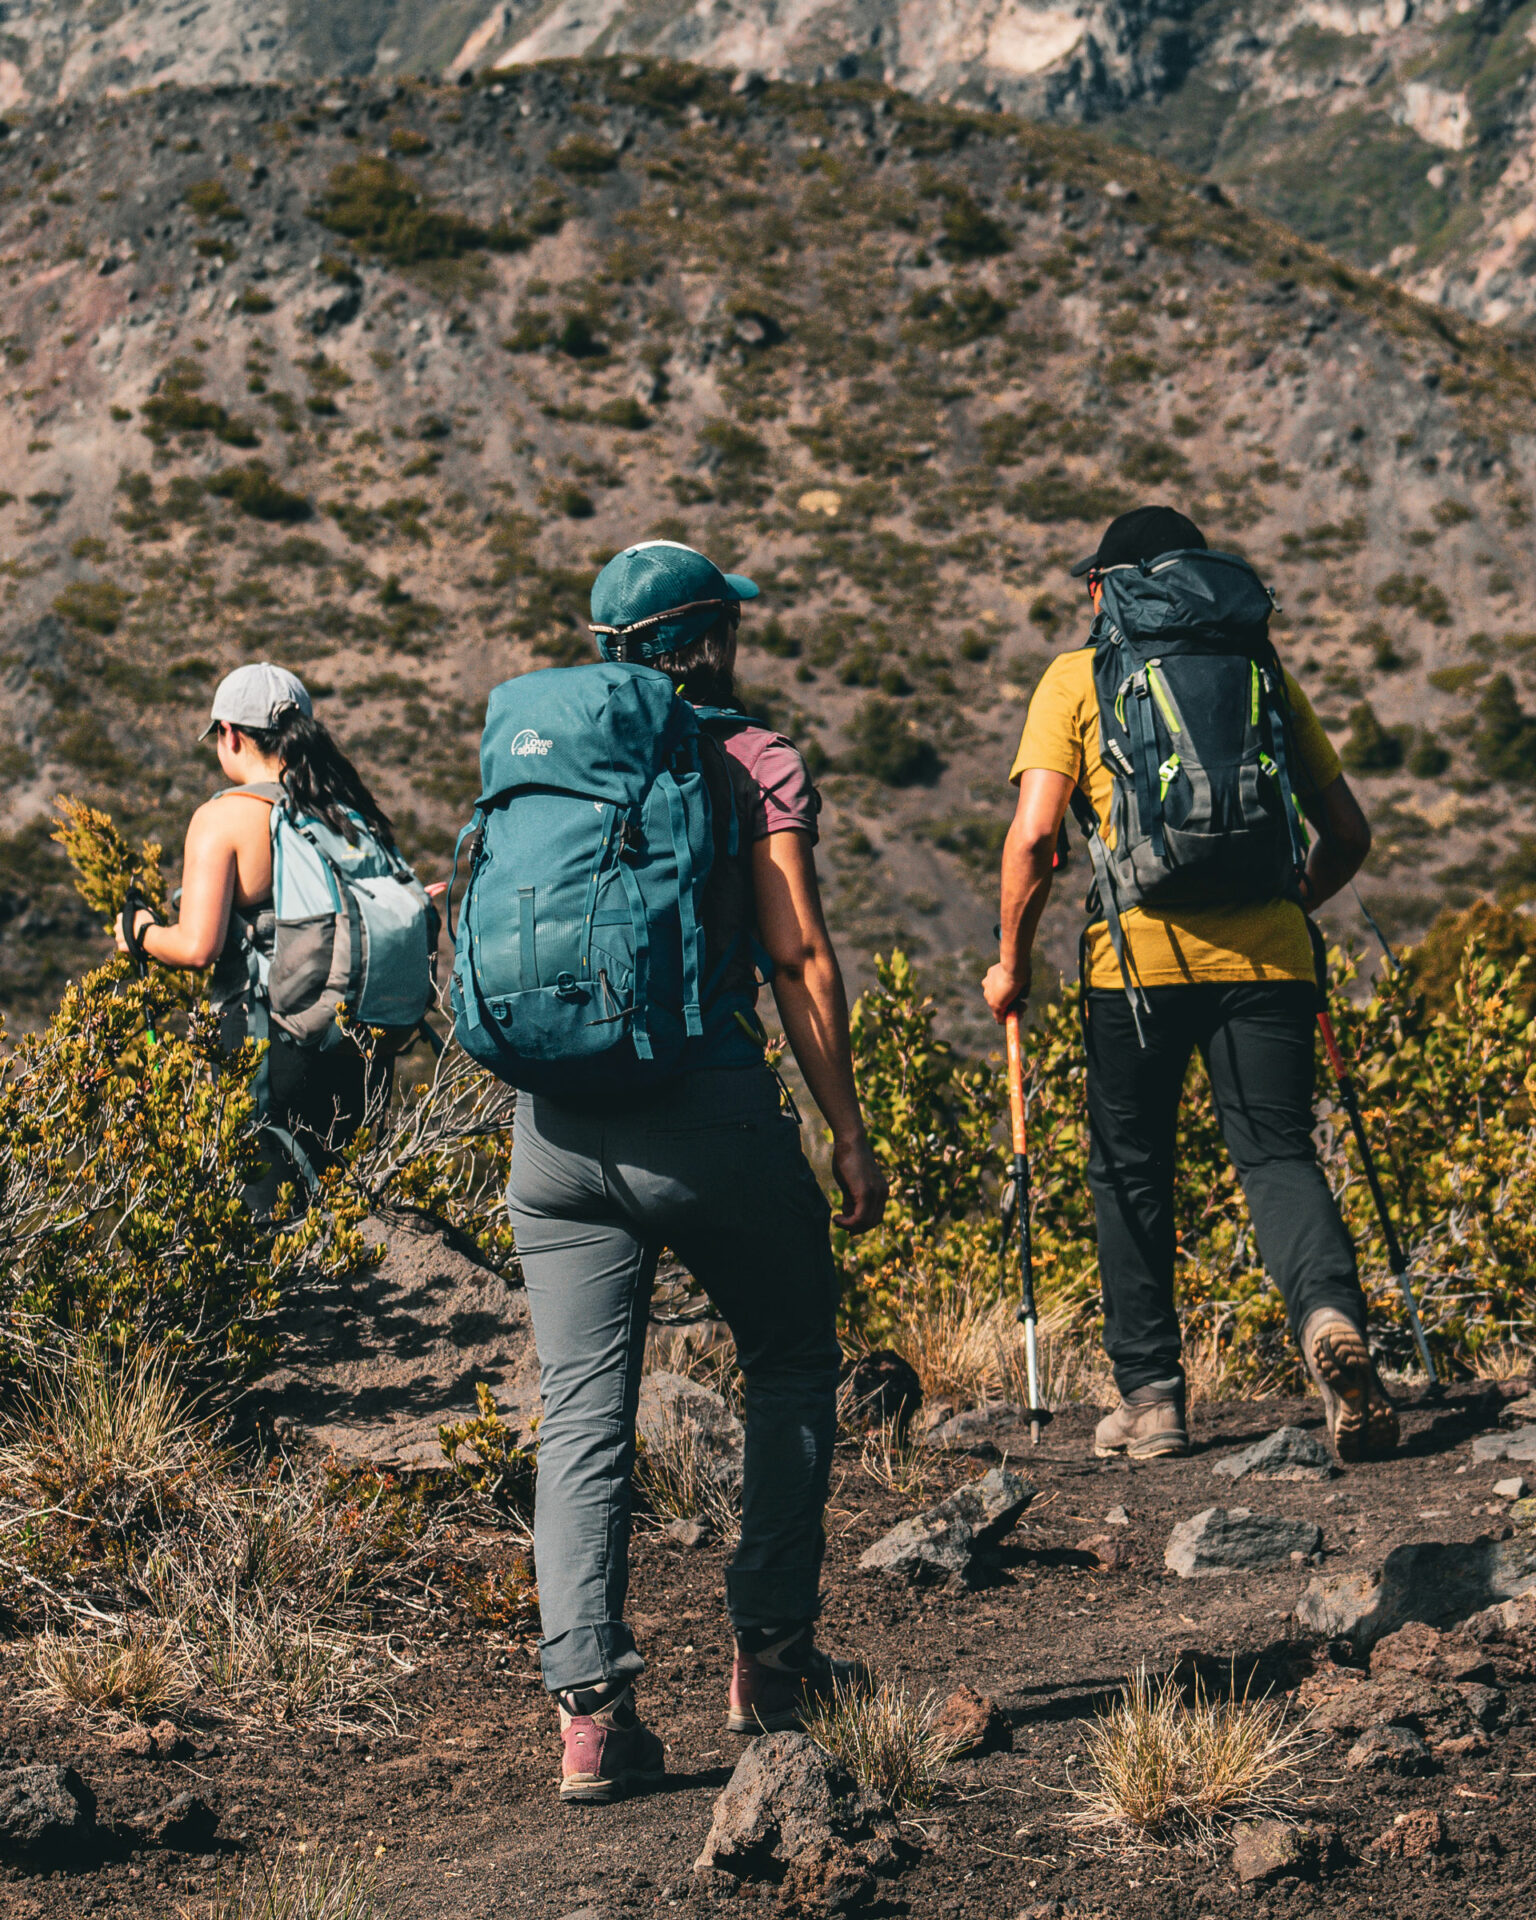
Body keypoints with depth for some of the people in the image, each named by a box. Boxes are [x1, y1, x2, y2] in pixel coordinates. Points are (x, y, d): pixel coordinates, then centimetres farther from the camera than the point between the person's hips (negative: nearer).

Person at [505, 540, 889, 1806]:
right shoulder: (755, 763, 0)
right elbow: (799, 959, -6)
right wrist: (850, 1134, -1)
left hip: (554, 1129, 4)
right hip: (709, 1116, -4)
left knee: (583, 1416, 4)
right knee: (790, 1368, 18)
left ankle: (588, 1703, -6)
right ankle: (772, 1653, 20)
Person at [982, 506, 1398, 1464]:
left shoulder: (1077, 678, 8)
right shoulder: (1264, 676, 17)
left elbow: (1034, 834, -2)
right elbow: (1349, 833, 18)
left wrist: (1013, 963, 9)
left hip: (1138, 956, -1)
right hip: (1267, 952, 2)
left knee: (1131, 1173, 13)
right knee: (1278, 1154, 4)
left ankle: (1150, 1396, 15)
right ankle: (1332, 1311, -25)